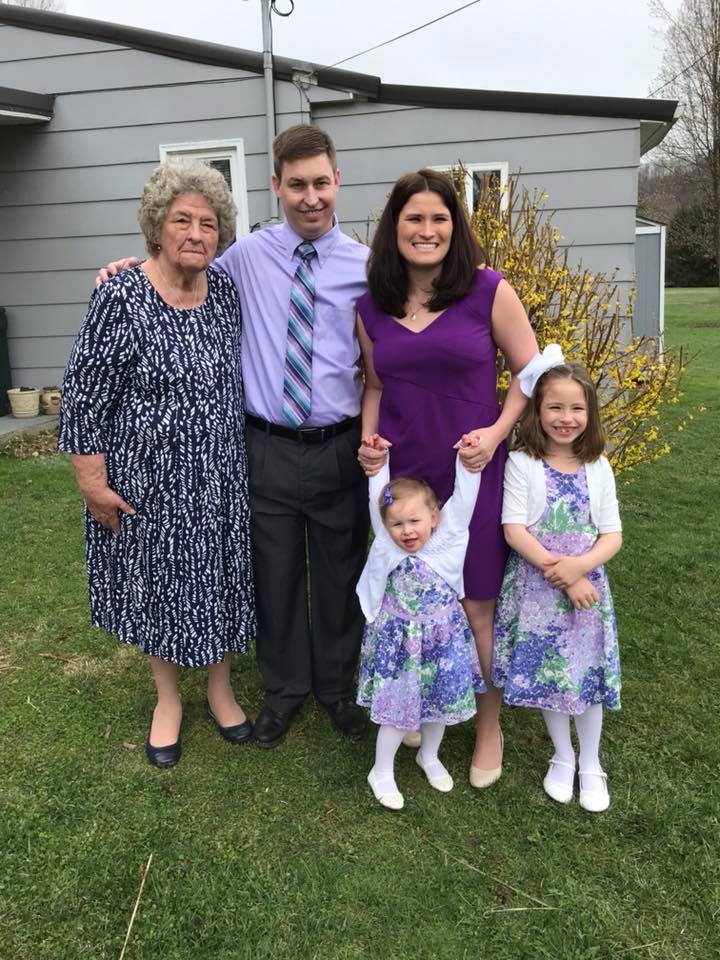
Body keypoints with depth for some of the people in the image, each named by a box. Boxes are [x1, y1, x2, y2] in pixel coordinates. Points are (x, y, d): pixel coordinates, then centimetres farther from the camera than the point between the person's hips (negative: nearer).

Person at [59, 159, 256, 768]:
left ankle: (220, 688, 37)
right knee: (157, 584, 12)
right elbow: (85, 395, -12)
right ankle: (167, 698, 35)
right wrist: (92, 482, -13)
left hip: (220, 476, 4)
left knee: (221, 579, 14)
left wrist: (244, 444, 13)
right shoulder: (122, 297, -16)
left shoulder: (226, 289, -1)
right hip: (149, 479, -4)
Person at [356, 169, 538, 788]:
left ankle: (490, 728, 28)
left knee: (476, 609, 6)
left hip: (472, 474, -3)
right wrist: (369, 441, 0)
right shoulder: (371, 307, 5)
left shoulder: (489, 291, -6)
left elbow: (530, 372, 0)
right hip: (400, 476, 3)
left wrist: (496, 433, -13)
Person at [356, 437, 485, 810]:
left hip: (443, 640, 2)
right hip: (399, 642, -2)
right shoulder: (387, 547, -12)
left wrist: (467, 463, -22)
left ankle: (429, 757, 45)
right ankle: (381, 772, 27)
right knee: (397, 709, 6)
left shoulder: (448, 541, -13)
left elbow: (463, 498, -15)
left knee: (439, 702, 19)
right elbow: (379, 498, -10)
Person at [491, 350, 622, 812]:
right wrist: (560, 576, -18)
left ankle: (591, 764, 29)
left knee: (588, 673, 7)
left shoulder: (598, 467, 1)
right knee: (546, 675, 9)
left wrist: (579, 566, -18)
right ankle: (562, 757, 32)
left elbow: (612, 535, 1)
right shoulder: (521, 463, -7)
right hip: (536, 586, -1)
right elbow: (514, 530, -13)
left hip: (586, 583, 2)